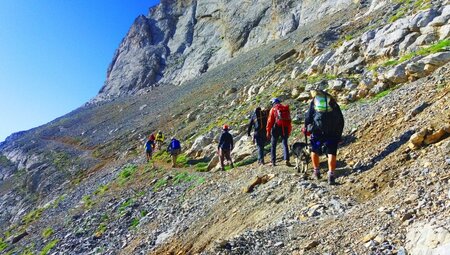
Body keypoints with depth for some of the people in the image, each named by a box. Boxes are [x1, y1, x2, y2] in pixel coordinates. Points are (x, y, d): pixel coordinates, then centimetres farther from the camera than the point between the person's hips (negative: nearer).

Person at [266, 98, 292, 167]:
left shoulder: (273, 109, 1)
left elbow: (270, 121, -3)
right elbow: (289, 120, 13)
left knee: (273, 145, 7)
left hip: (276, 128, -3)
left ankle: (273, 162, 6)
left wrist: (268, 131, 2)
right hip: (285, 128, 3)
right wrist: (289, 131, 18)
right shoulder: (286, 109, 13)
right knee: (285, 144, 5)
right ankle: (286, 159, -13)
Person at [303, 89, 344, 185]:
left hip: (317, 130, -1)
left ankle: (316, 171, 23)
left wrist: (306, 129, 22)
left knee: (314, 151, 18)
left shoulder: (314, 101, 16)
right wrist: (339, 135, 22)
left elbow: (308, 117, 9)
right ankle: (331, 175, -8)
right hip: (332, 132, 1)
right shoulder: (333, 103, 20)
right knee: (331, 153, 3)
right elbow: (341, 120, 17)